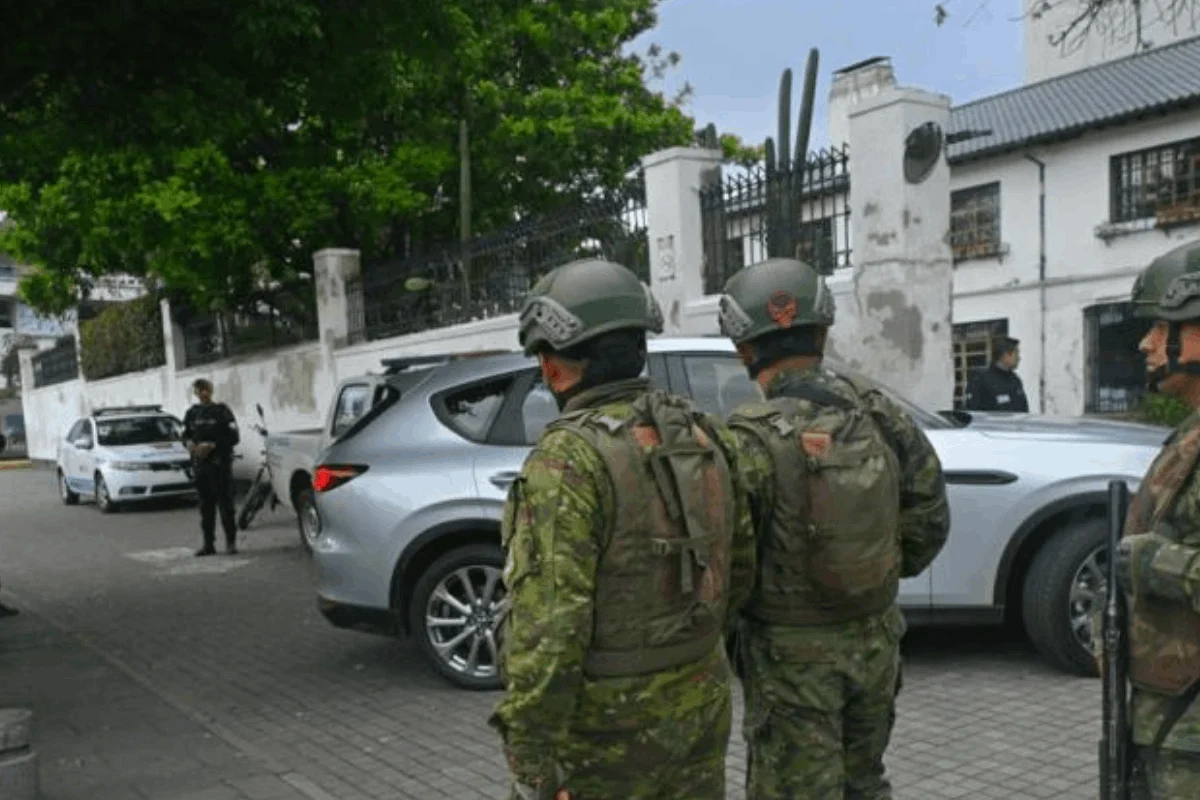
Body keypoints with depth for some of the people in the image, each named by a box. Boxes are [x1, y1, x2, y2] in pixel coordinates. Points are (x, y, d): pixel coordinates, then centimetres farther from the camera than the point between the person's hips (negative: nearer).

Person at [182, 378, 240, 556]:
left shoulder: (221, 411, -4)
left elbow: (234, 437, -8)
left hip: (220, 464, -5)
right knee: (205, 506, 8)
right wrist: (189, 443, -3)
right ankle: (209, 543, 14)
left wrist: (212, 445, -18)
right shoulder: (192, 413, 12)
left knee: (225, 503, -3)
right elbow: (186, 435, 20)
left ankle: (231, 541, 5)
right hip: (200, 465, 5)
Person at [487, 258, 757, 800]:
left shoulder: (569, 460, -22)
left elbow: (549, 625, -25)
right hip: (697, 706, 7)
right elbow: (738, 564, 11)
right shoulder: (704, 436, 1)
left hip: (601, 729, -6)